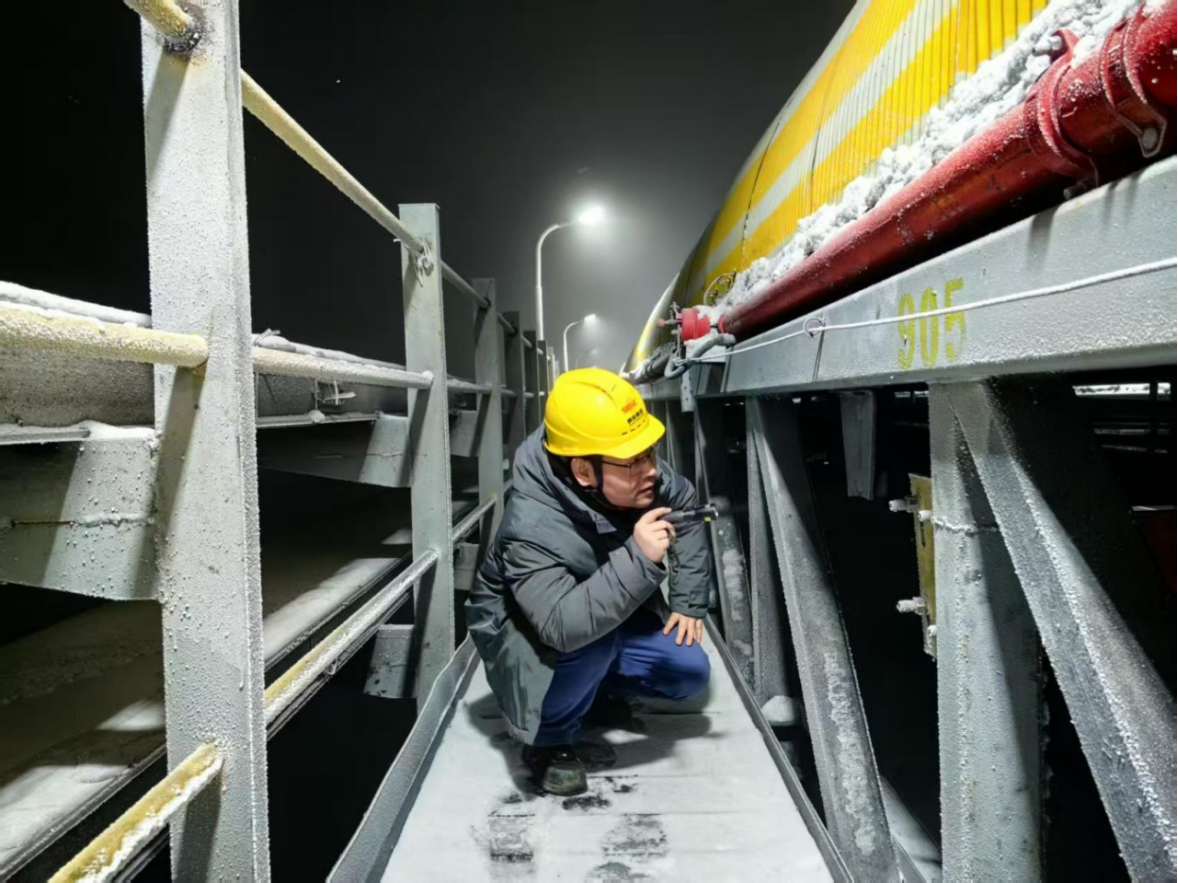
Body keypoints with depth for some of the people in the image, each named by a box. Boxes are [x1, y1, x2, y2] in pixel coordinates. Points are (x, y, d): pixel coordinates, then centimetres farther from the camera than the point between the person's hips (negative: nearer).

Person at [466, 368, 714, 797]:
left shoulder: (638, 475, -21)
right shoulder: (531, 529, -39)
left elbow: (685, 506, -1)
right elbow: (563, 626, -49)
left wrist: (688, 603, -3)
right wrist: (639, 560, -54)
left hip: (611, 613, 6)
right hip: (524, 630, -6)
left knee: (689, 672, -6)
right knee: (591, 640, -38)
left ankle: (598, 687, 21)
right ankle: (550, 741, -10)